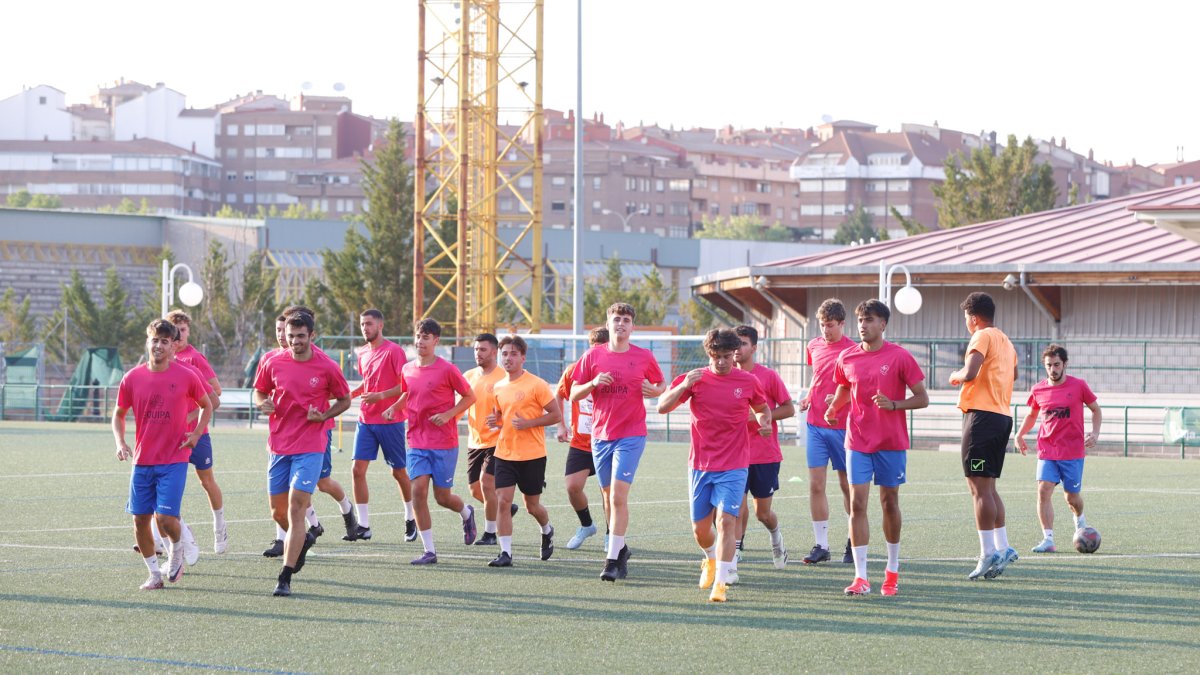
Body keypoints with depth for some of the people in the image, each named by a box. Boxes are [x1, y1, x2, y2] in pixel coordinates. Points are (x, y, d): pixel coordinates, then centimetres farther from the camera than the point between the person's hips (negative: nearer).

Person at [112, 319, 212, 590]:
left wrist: (196, 433, -3)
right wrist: (120, 443, -2)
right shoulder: (132, 378, 1)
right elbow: (119, 414, 13)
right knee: (140, 519, 2)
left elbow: (207, 405, 12)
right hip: (142, 460, 3)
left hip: (174, 460, -3)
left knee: (165, 517, -13)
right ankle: (155, 574, 18)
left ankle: (177, 552, 20)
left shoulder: (186, 377, -4)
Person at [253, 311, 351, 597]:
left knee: (296, 508, -13)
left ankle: (285, 578, -11)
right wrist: (263, 403, -7)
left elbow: (344, 400, 8)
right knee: (278, 512, 10)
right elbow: (259, 391, 16)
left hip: (310, 447, -4)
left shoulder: (327, 368, -4)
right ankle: (303, 540, 44)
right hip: (279, 445, 4)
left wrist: (324, 415, -10)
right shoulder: (274, 364, 2)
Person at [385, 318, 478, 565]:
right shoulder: (407, 370, 6)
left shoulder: (446, 370, -9)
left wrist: (448, 414, -15)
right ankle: (429, 551, -4)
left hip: (444, 444, -4)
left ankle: (466, 513, 39)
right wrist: (394, 407, 5)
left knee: (442, 497, 1)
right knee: (418, 491, -10)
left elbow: (470, 397, -2)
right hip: (417, 442, 4)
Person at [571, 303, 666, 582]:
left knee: (618, 496, -14)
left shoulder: (644, 357, 1)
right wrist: (593, 384, -13)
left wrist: (654, 390, -10)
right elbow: (574, 394, 7)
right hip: (600, 435, 3)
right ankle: (620, 549, 29)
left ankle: (613, 559, -15)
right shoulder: (593, 356, 4)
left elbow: (661, 386, 14)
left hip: (631, 436, -3)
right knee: (609, 497, 11)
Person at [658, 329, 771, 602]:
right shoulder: (695, 379, -2)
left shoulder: (748, 382, 0)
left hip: (734, 467, -2)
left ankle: (720, 583, -14)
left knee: (726, 520, -17)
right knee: (700, 527, 9)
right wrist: (683, 386, -22)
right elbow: (662, 407, -7)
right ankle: (711, 559, 42)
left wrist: (764, 421, -4)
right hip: (700, 464, 2)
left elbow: (762, 408, 18)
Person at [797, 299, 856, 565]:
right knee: (816, 485, -2)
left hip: (842, 426, -4)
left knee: (847, 485, 6)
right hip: (815, 425, 4)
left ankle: (853, 542, 20)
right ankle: (821, 545, 2)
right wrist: (807, 397, 7)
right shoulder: (813, 346, 9)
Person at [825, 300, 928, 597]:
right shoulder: (847, 358, 4)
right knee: (857, 503, -8)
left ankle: (892, 571, 24)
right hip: (858, 442, 2)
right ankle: (861, 577, -8)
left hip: (892, 443, -2)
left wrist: (893, 404, -20)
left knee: (889, 503, 8)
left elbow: (922, 399, -4)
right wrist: (833, 409, 4)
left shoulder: (900, 357, -6)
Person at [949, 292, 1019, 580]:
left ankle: (988, 554, -12)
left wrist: (956, 376, -1)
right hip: (1003, 415, 9)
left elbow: (970, 372, -23)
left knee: (979, 488, -9)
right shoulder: (1006, 341, 20)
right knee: (988, 488, 15)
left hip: (982, 415, -9)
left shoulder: (982, 336, -8)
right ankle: (1003, 548, 11)